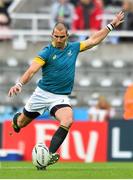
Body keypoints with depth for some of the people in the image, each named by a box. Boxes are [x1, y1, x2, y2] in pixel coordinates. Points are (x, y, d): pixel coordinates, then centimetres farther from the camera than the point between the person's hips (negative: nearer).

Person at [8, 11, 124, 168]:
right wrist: (19, 84, -38)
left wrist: (112, 25, 12)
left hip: (61, 97, 2)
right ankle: (17, 118, 54)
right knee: (21, 123, 13)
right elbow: (32, 70, -21)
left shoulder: (73, 48, 4)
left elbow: (93, 40, 13)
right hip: (42, 94, -2)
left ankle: (50, 155, -32)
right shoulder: (46, 52, -11)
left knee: (68, 121, -29)